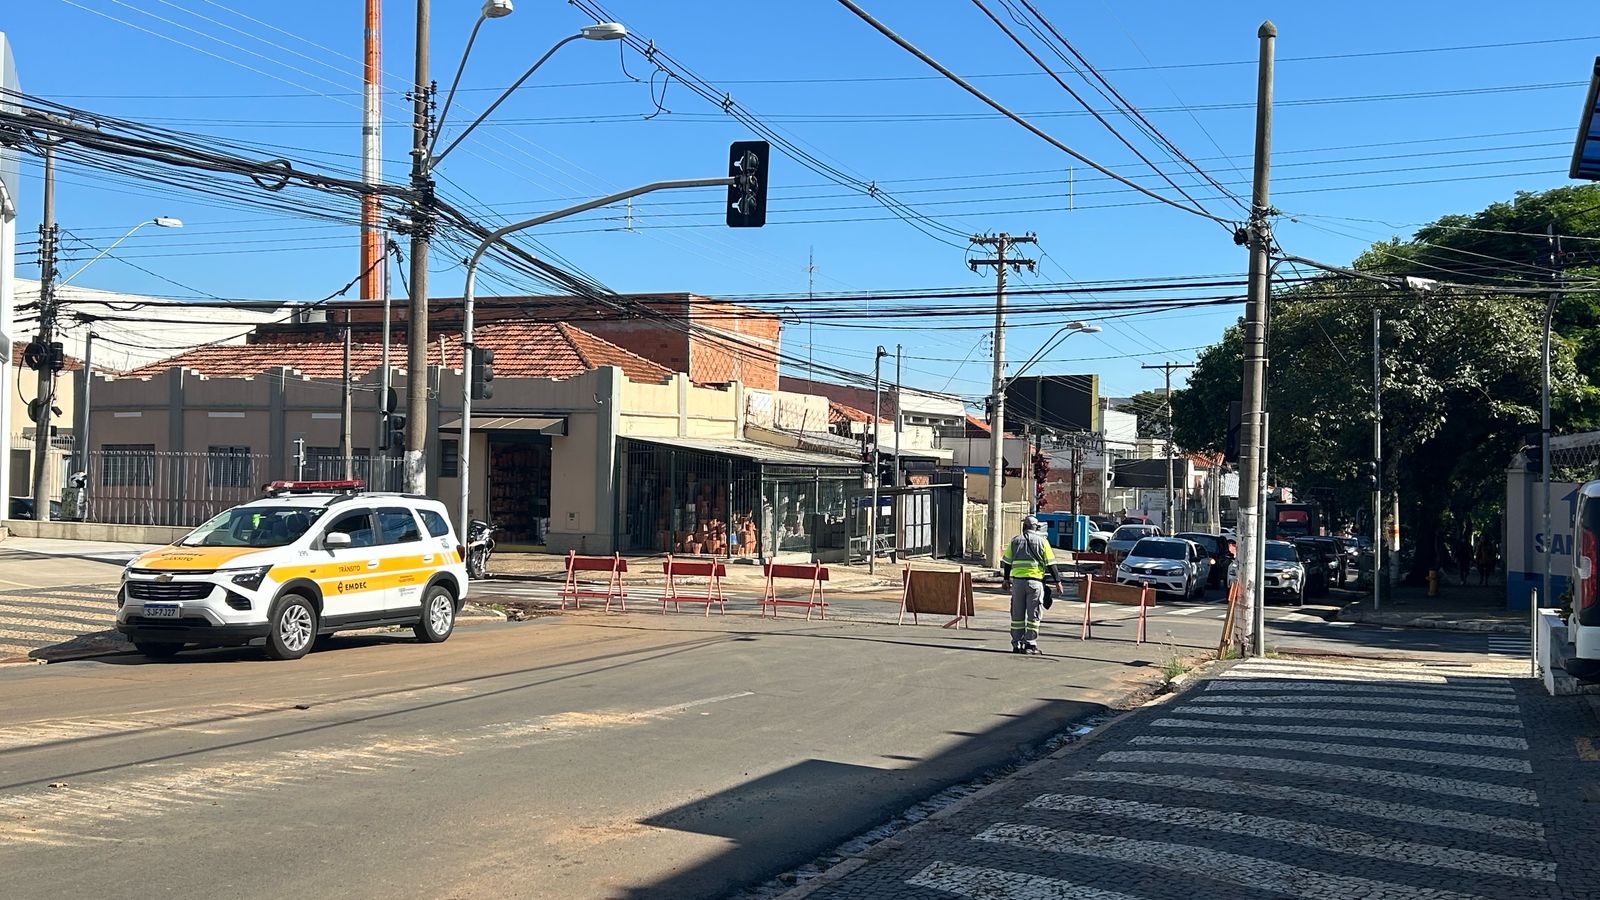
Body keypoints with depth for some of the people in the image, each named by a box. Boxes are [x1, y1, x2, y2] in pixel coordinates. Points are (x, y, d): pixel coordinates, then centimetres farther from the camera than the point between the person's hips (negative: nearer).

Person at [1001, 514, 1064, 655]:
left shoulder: (1015, 541, 10)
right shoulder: (1042, 541, 2)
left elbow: (1006, 562, 13)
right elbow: (1050, 564, 0)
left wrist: (1006, 579, 24)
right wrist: (1057, 581, 7)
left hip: (1017, 581, 3)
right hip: (1035, 581, -3)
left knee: (1017, 614, 8)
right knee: (1033, 615, 3)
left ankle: (1016, 644, 9)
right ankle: (1030, 644, 0)